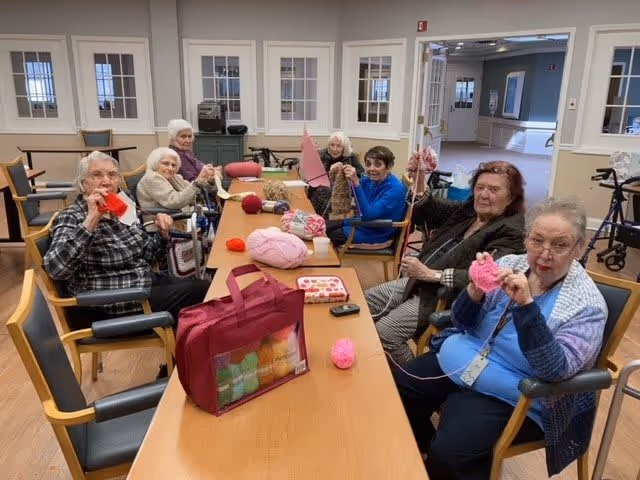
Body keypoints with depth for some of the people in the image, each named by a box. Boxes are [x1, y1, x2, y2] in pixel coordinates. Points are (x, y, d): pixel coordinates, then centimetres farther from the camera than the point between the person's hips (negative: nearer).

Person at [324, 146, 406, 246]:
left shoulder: (396, 189, -26)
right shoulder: (369, 180, -5)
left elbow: (369, 215, -34)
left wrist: (356, 183, -40)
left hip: (378, 234, -7)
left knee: (327, 235, -3)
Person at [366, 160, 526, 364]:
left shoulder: (510, 232, -14)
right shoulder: (467, 210, 9)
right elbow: (424, 211, 11)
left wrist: (430, 274, -28)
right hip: (419, 282, 9)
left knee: (385, 331, -21)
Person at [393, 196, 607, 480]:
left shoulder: (587, 303, -13)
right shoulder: (510, 264, -1)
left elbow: (556, 371, -25)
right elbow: (462, 323, 1)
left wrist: (525, 305, -34)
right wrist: (475, 290, -21)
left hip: (511, 397, -5)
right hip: (458, 363, 6)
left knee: (448, 452, -24)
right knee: (396, 387, -5)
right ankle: (426, 451, 21)